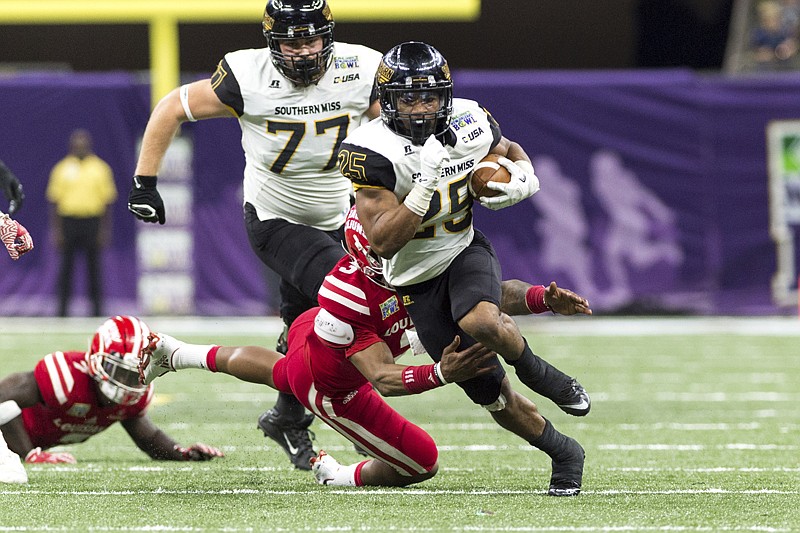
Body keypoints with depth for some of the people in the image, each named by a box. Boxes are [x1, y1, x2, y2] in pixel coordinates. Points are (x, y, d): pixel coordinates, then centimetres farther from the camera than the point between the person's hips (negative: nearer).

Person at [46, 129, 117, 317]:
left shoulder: (100, 169, 6)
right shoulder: (62, 169, 6)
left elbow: (107, 201, 6)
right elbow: (54, 201, 6)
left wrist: (105, 229, -1)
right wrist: (56, 229, -2)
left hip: (93, 222, 0)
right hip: (69, 221, 0)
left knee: (94, 266, 0)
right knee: (66, 266, 0)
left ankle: (97, 307, 4)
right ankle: (63, 307, 4)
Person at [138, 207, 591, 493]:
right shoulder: (346, 298, -46)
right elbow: (381, 378, -45)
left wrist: (545, 297, -46)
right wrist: (442, 374, -61)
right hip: (331, 386, -7)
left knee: (279, 372, 40)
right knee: (422, 464, 0)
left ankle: (173, 353, 60)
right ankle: (341, 478, 30)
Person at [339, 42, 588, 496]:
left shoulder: (470, 124, -10)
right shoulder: (374, 151, -23)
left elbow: (510, 152, 14)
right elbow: (384, 243, -26)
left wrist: (521, 181, -9)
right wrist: (426, 185, -37)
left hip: (466, 253, 1)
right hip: (419, 281, -1)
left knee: (481, 322, -36)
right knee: (491, 395, 0)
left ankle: (536, 371, -5)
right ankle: (563, 453, 23)